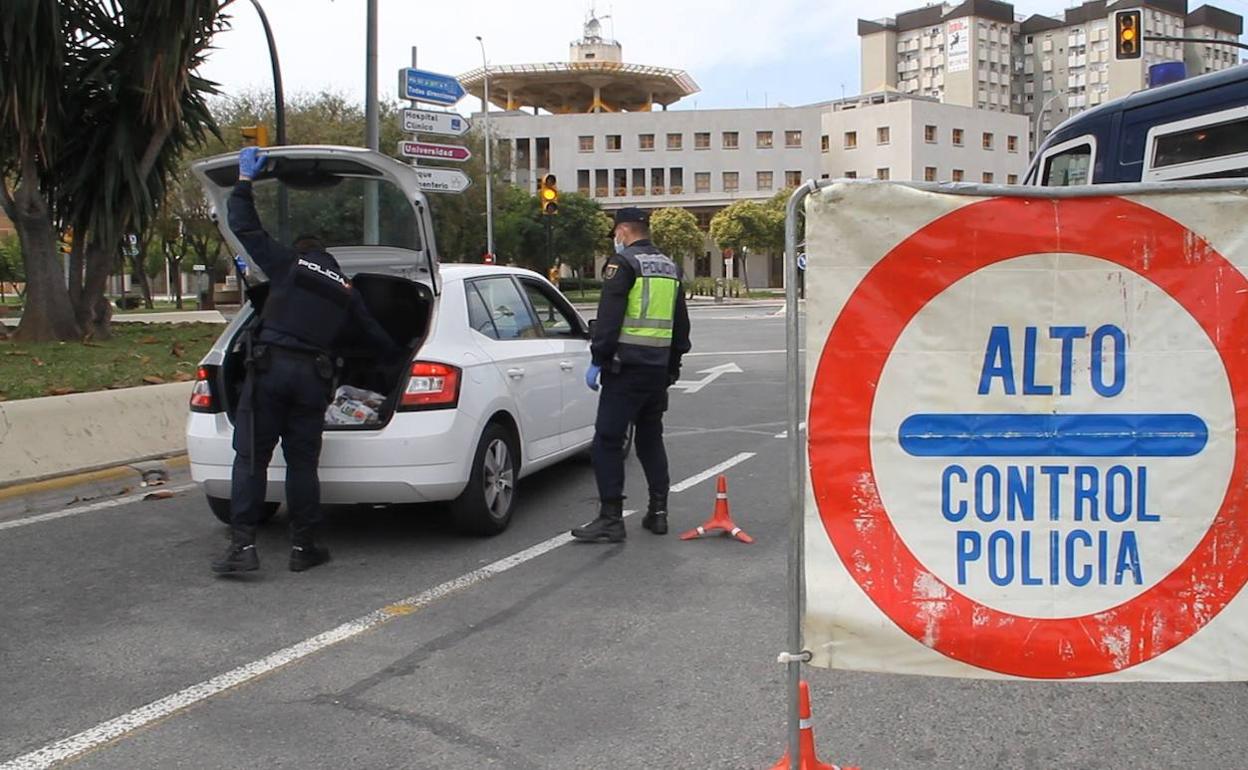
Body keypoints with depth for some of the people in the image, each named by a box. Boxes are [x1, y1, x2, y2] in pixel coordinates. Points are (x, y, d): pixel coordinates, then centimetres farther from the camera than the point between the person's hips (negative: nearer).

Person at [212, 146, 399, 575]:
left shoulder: (288, 263, 10)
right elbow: (374, 335, 28)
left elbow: (244, 227, 10)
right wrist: (400, 357, 46)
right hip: (312, 375, 3)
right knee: (302, 462, 8)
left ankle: (243, 545, -7)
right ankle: (303, 547, 10)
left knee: (251, 456, -1)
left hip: (270, 366, -3)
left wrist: (245, 180, 20)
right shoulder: (346, 290, 20)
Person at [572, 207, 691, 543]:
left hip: (626, 367, -8)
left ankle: (610, 518, -7)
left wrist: (597, 360, -11)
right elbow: (681, 325, 23)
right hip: (659, 369, 8)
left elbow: (608, 318, -15)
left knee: (608, 440, -5)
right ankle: (658, 512, 18)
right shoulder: (669, 268, 17)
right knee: (651, 439, 17)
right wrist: (673, 364, 29)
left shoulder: (623, 263, -7)